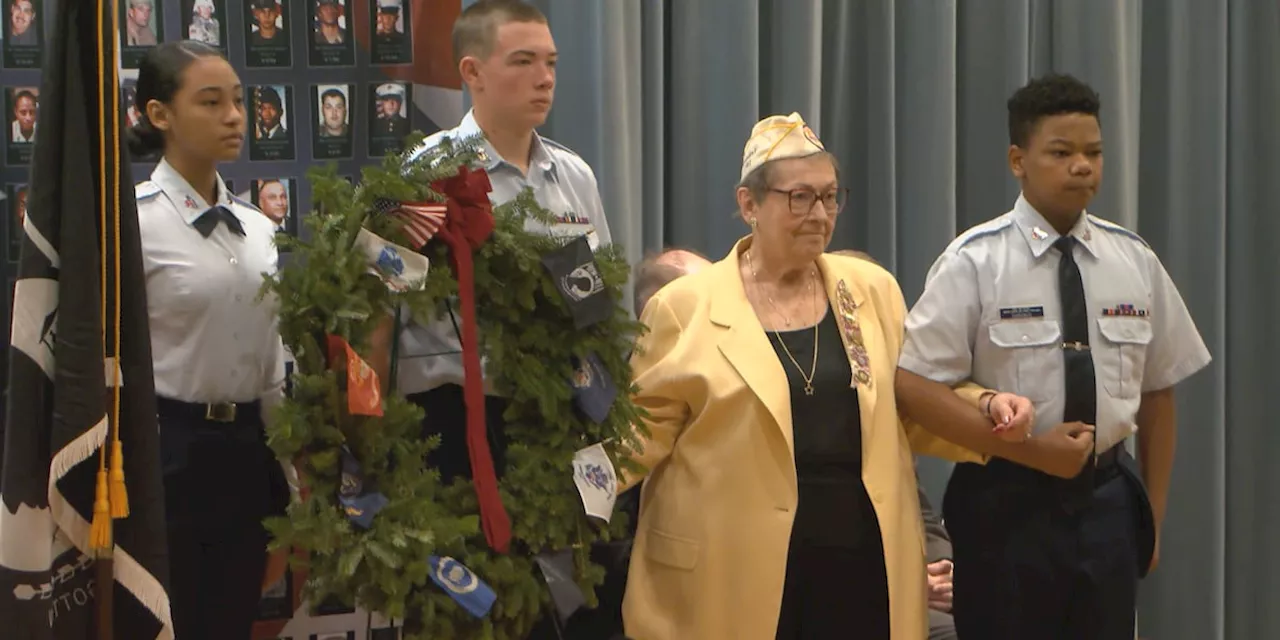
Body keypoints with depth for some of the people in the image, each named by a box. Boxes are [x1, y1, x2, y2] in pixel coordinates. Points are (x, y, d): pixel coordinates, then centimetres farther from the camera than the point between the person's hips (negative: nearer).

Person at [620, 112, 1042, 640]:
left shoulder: (872, 290, 11)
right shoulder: (685, 307, 0)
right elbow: (645, 428, 0)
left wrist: (985, 407, 3)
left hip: (863, 562, 3)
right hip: (737, 573, -3)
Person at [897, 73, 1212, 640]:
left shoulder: (1135, 261, 3)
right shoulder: (975, 262, -9)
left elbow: (1158, 391, 10)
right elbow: (916, 387, -14)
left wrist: (1154, 512, 11)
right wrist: (1028, 448, -18)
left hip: (1108, 500, 4)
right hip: (1008, 501, -3)